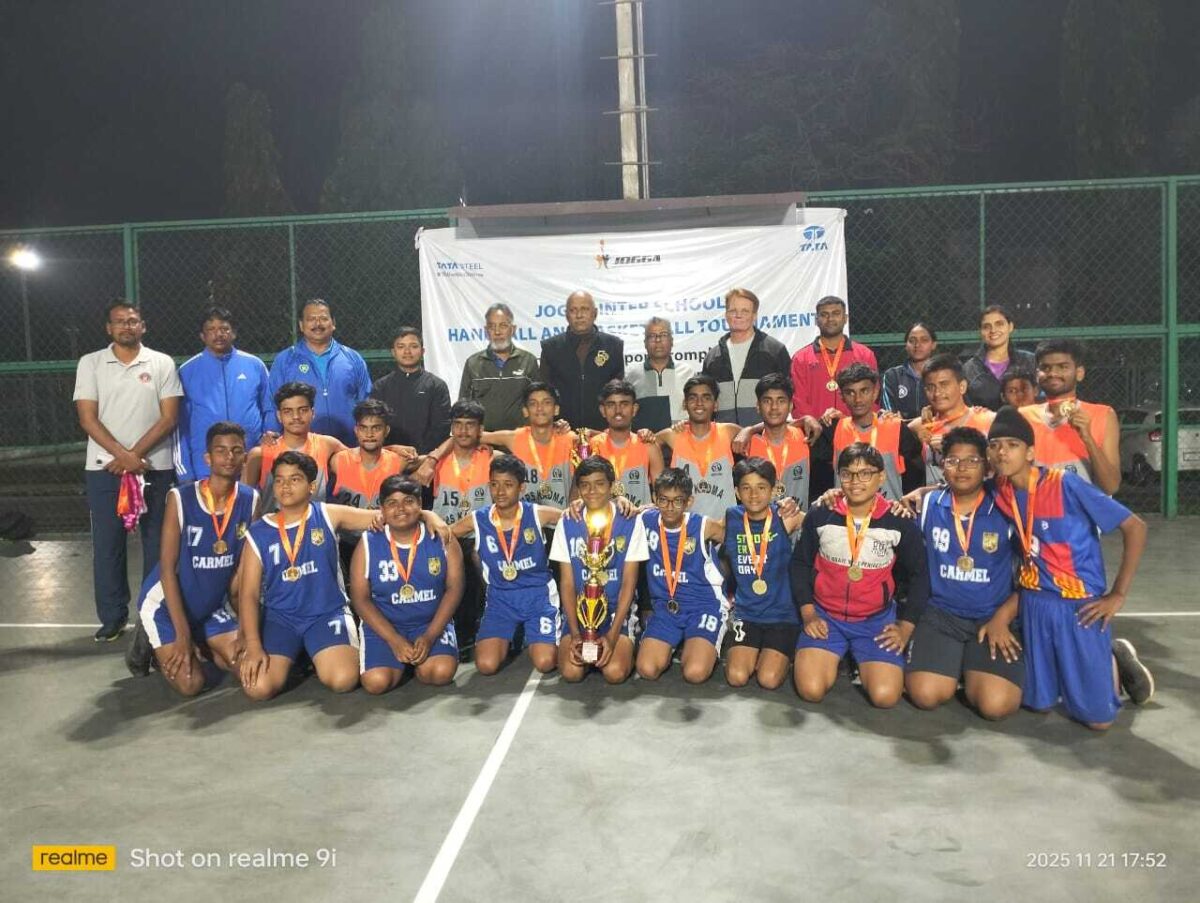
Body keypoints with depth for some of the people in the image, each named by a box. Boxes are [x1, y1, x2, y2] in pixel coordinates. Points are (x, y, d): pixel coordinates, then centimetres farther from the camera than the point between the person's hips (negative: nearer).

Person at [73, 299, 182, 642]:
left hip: (155, 467, -1)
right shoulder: (90, 363, 6)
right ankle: (113, 616, 16)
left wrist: (135, 455, -11)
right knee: (106, 544, 4)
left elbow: (169, 417, -2)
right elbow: (88, 418, -1)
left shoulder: (162, 364, 4)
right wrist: (123, 455, -12)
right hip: (104, 467, 1)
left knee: (157, 543, 4)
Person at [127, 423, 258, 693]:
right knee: (189, 683, -16)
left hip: (214, 605, 4)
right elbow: (168, 568, -17)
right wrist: (182, 634, -20)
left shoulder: (251, 500, -9)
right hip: (166, 602, -4)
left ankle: (200, 649, 18)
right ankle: (150, 643, 13)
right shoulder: (180, 499, -20)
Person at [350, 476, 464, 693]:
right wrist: (394, 640, -17)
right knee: (376, 682, -23)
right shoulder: (368, 544, -7)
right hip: (384, 626, 0)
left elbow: (454, 588, -5)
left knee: (442, 673, -26)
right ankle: (400, 662, 13)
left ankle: (417, 662, 10)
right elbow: (360, 598, -6)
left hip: (432, 623, 0)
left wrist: (430, 636, -16)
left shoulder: (441, 538, -6)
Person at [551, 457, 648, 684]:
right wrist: (575, 633, -13)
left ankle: (622, 644, 9)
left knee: (615, 672, -23)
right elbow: (567, 583, -1)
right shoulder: (567, 524, -1)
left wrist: (612, 635, -14)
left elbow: (629, 583, -5)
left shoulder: (630, 522, -5)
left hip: (618, 611, -1)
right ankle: (581, 647, 12)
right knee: (571, 672, -20)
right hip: (579, 612, 2)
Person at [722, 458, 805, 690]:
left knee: (769, 680, -14)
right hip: (746, 612, 2)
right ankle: (752, 652, 18)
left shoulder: (782, 517, -9)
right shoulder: (733, 517, -1)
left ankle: (780, 655, 18)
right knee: (737, 677, -14)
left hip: (782, 613, -2)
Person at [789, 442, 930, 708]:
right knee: (811, 691, -17)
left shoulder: (899, 522, -9)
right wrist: (808, 613, -3)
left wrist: (906, 626, -2)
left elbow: (920, 574, 3)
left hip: (877, 619, 0)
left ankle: (863, 663, 17)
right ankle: (834, 657, 17)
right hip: (825, 615, 0)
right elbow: (800, 563, 5)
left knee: (885, 696, -18)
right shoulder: (819, 515, -7)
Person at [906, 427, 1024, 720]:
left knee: (995, 704, -21)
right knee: (926, 695, -19)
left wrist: (1002, 618, -6)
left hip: (994, 618, -1)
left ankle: (976, 674, 12)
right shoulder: (928, 505, 4)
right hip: (940, 614, 1)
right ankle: (953, 667, 13)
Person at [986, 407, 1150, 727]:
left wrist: (1117, 595, -13)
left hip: (1080, 605, -4)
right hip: (1034, 603, 4)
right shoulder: (1001, 491, -5)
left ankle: (1116, 660, 30)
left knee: (1097, 718, 1)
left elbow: (1135, 527, -16)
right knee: (1038, 703, 12)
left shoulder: (1066, 484, -19)